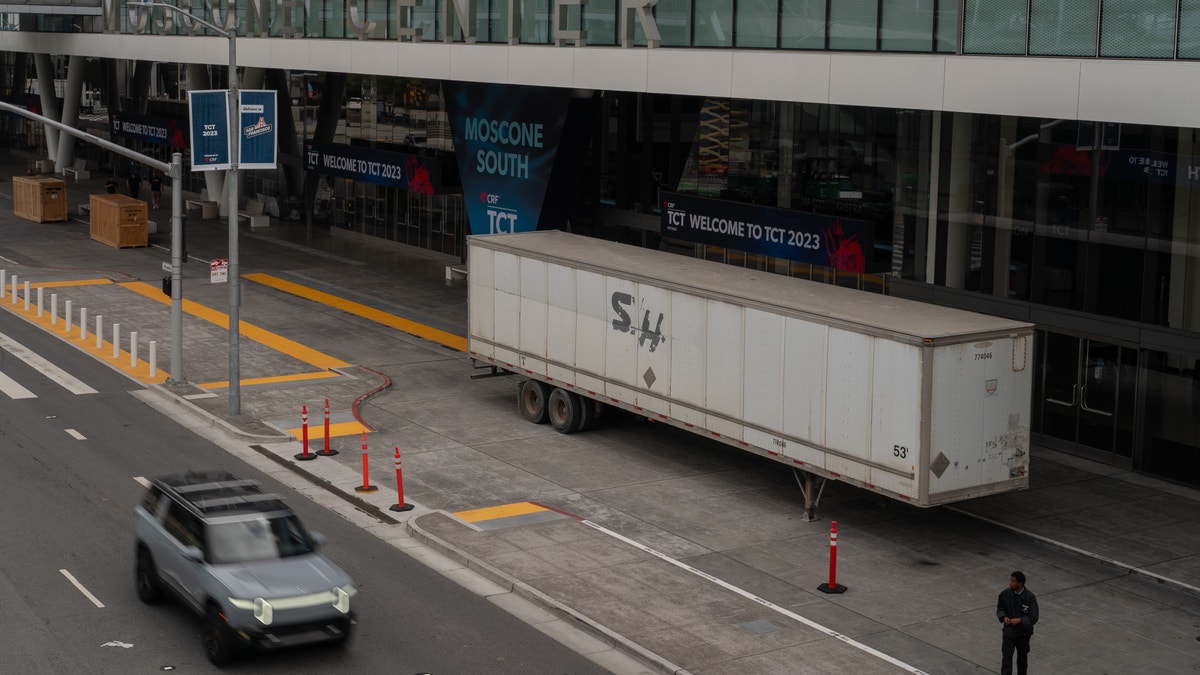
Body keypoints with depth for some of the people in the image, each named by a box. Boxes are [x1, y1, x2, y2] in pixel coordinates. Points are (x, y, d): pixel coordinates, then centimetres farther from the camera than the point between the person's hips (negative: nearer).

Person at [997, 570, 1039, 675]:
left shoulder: (1030, 597, -18)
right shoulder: (1005, 594, -10)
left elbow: (1033, 618, -16)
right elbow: (1000, 608, 5)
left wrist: (1019, 620, -26)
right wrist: (1004, 617, -14)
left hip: (1023, 633, -1)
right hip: (1009, 632, 1)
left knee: (1022, 658, 19)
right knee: (1006, 658, -6)